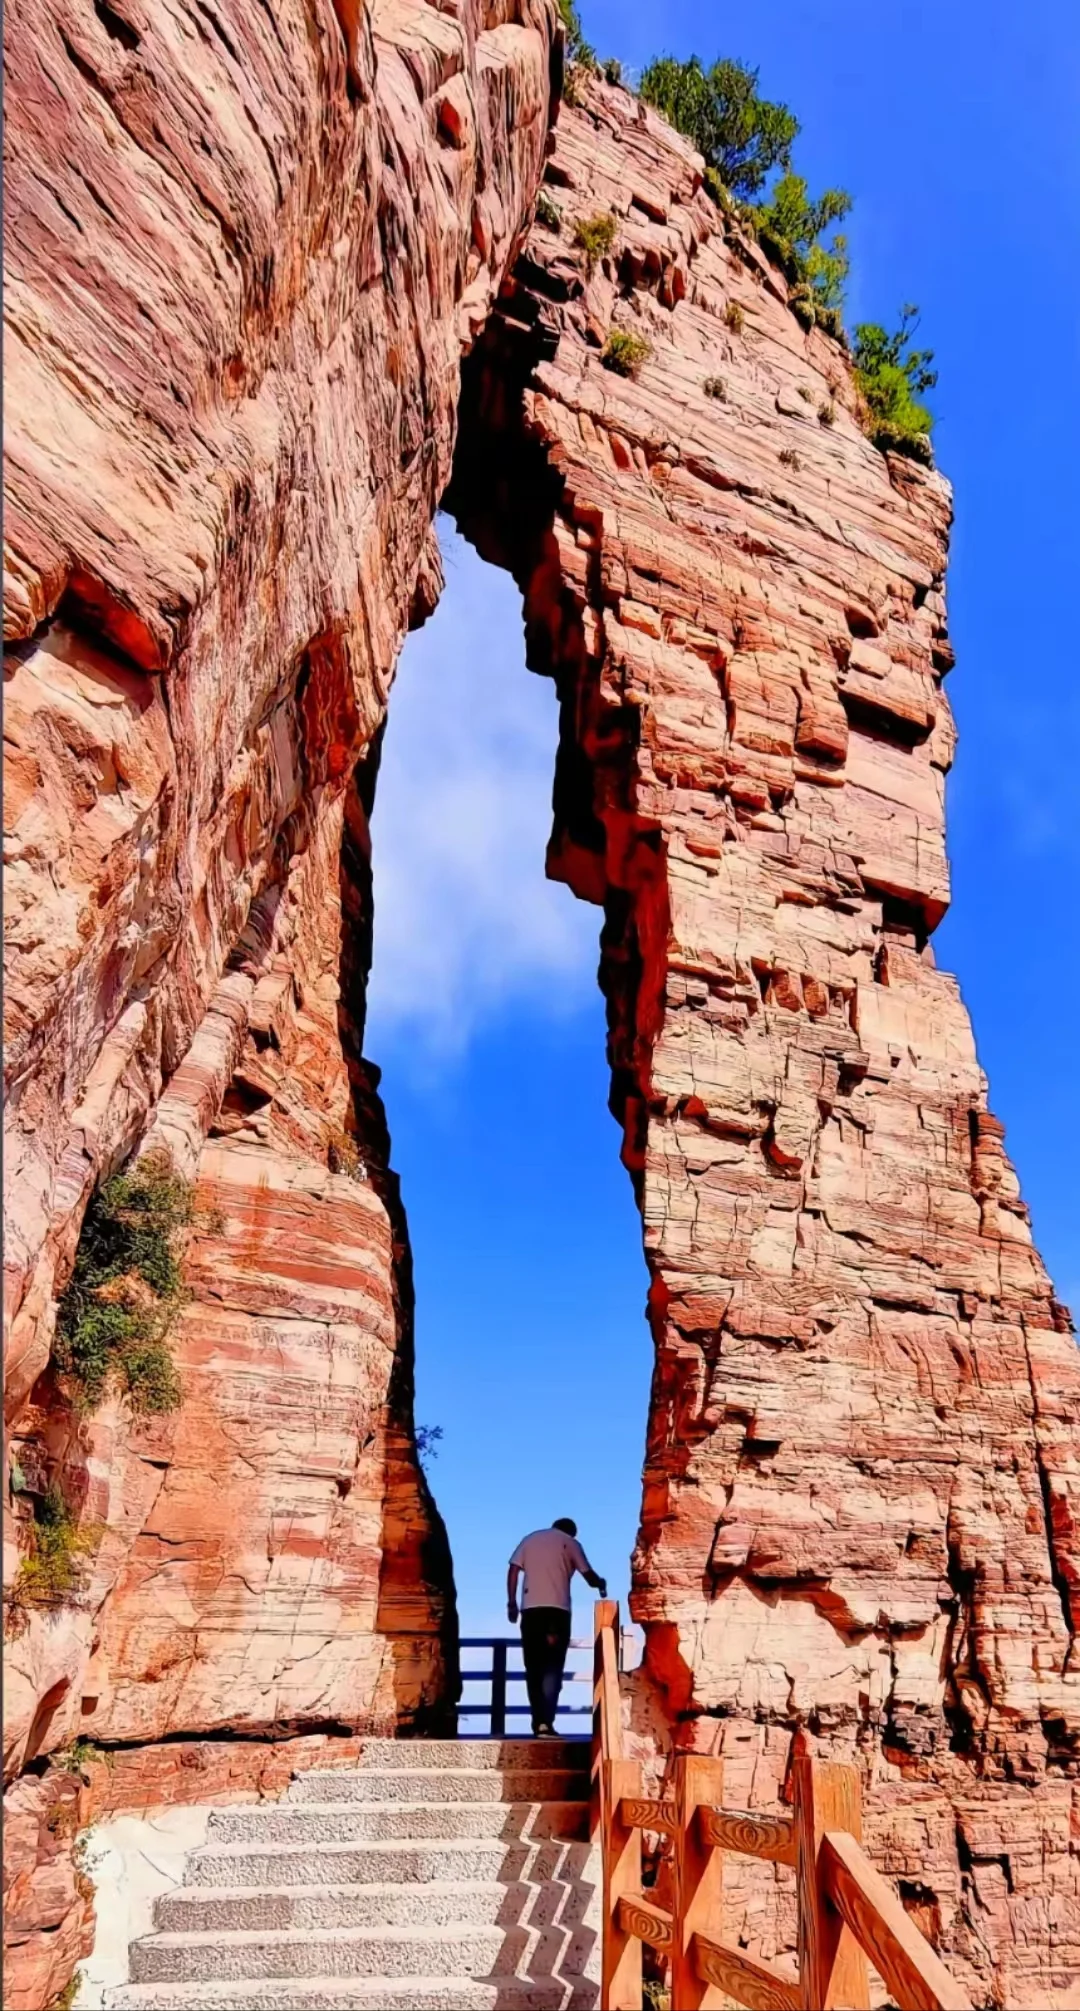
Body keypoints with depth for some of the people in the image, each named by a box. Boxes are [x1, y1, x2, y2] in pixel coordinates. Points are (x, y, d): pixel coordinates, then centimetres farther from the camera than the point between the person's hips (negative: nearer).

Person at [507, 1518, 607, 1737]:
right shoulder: (570, 1543, 11)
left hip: (531, 1608, 2)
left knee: (534, 1668, 10)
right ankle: (545, 1723, -15)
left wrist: (511, 1603, 9)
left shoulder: (530, 1539, 18)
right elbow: (588, 1575, 10)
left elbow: (513, 1570, 8)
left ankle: (538, 1722, 7)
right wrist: (601, 1585, 31)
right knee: (552, 1667, -2)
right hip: (557, 1608, -2)